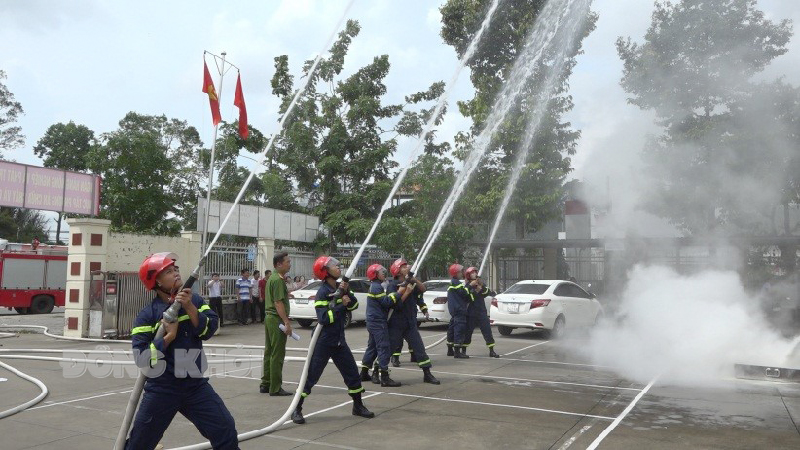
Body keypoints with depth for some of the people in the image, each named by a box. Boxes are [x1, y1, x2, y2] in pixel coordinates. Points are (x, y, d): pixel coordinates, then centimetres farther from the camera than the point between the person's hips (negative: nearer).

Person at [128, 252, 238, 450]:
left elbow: (209, 330, -11)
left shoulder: (194, 301, 2)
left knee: (226, 432, 0)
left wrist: (189, 307, -19)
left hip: (196, 385, 2)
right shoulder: (147, 315, -8)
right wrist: (169, 336, -19)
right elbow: (141, 358, -13)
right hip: (161, 389, -2)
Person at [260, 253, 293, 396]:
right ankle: (275, 388, 0)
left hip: (269, 318, 10)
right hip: (277, 320, -10)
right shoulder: (278, 280, -16)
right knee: (277, 355, -5)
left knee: (269, 352, 15)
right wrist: (286, 322, -22)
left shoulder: (272, 278, 15)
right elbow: (278, 303, -21)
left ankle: (265, 384, 22)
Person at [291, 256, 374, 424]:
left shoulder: (339, 288, 7)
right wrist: (341, 305, -22)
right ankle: (296, 409, 10)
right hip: (323, 341, -7)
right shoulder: (323, 292, -16)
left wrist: (347, 292, -15)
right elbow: (324, 318, -24)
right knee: (311, 376, -2)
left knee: (352, 373, 11)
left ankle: (358, 406, 25)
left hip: (339, 340, 7)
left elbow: (354, 305, 1)